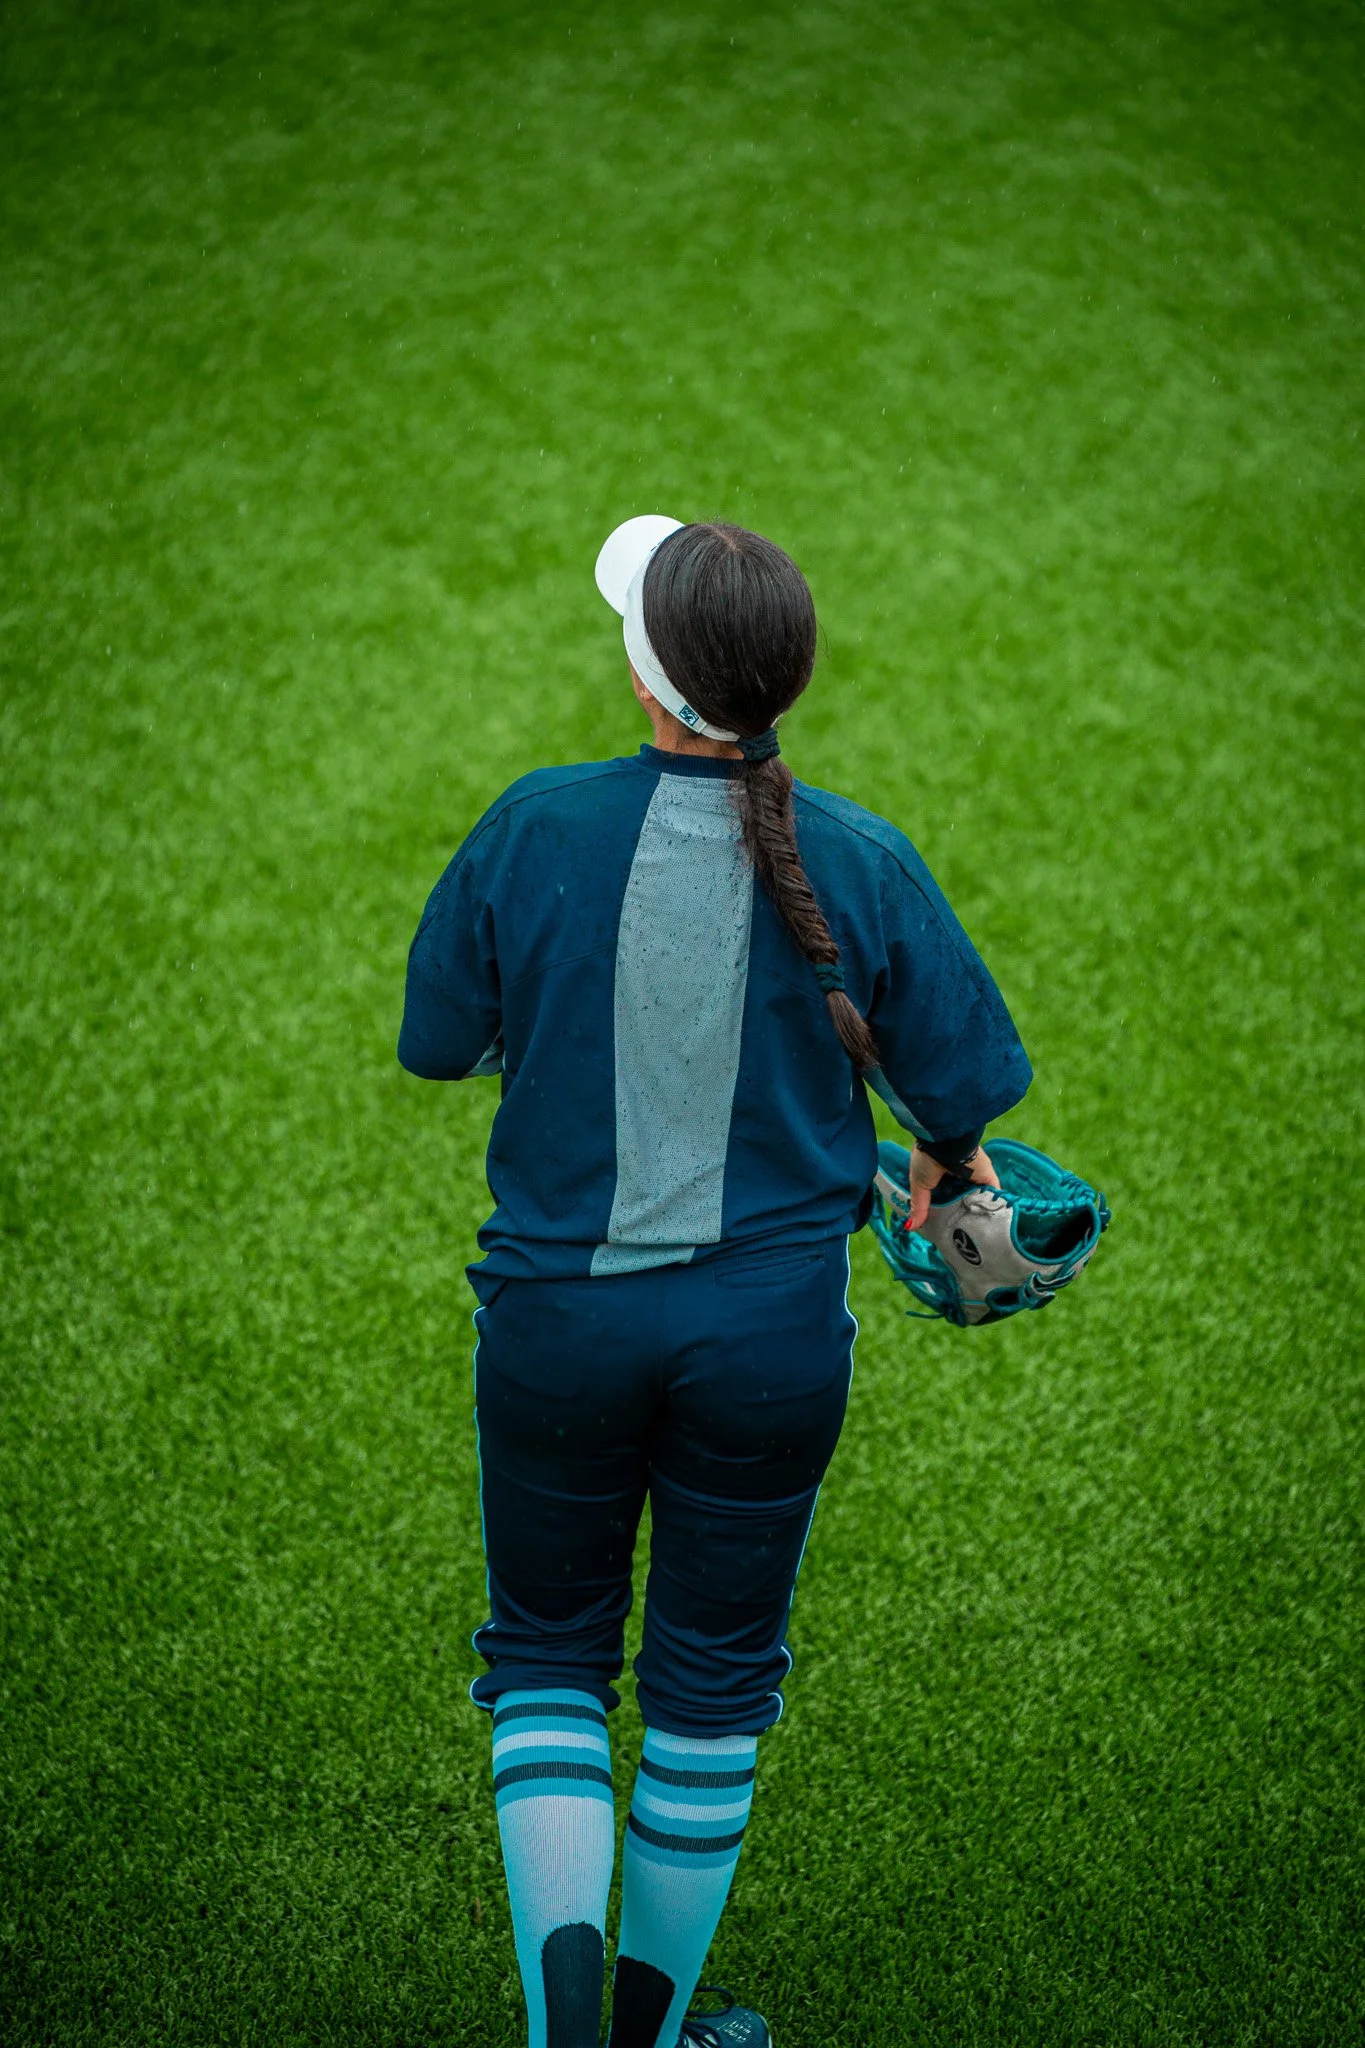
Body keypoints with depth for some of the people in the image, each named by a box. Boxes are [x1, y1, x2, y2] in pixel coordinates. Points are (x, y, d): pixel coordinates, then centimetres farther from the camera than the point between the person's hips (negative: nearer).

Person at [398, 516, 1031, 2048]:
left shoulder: (535, 828, -11)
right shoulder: (864, 865, -10)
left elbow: (435, 1045, 0)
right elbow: (962, 1090, -2)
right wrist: (947, 1162, 21)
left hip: (558, 1315, 0)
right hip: (770, 1330, 1)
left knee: (546, 1650, 20)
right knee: (712, 1684, 18)